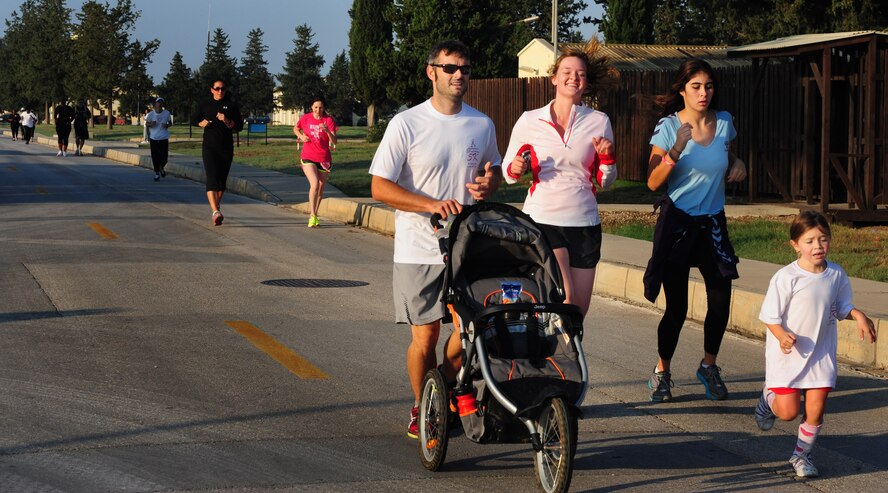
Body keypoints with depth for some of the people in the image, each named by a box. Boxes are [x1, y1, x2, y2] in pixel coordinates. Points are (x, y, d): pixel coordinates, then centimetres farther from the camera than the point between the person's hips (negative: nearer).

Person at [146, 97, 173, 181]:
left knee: (164, 157, -1)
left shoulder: (167, 113, 0)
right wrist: (150, 124, -13)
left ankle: (161, 168, 32)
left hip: (164, 138, 0)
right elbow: (146, 124, 9)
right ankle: (157, 173, 15)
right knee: (155, 157, -2)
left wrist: (167, 125, -11)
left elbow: (170, 123, 12)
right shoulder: (151, 114, -2)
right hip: (153, 138, 0)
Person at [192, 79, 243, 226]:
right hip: (209, 146, -2)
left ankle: (217, 205, 37)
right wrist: (202, 123, -3)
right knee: (212, 178, -17)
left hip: (226, 147, 2)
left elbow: (239, 126, 1)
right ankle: (216, 212, -30)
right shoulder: (205, 104, 5)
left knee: (222, 179, 12)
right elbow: (195, 119, 19)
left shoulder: (232, 105, 3)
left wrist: (227, 121, -17)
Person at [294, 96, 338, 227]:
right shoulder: (305, 118, -1)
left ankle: (314, 215, 27)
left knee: (321, 188, 9)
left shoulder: (329, 120, -5)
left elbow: (334, 141, -11)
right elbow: (296, 129, 19)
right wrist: (301, 136, -2)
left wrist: (327, 130, -28)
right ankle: (313, 216, -15)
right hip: (308, 157, -1)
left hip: (324, 158, 1)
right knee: (314, 184, -20)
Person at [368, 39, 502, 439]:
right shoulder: (407, 124, -7)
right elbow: (379, 186, -9)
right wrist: (433, 204, -20)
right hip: (419, 251, -4)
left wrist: (489, 183, -1)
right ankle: (422, 407, 20)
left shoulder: (481, 124, 8)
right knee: (425, 336, 0)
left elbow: (493, 169, 25)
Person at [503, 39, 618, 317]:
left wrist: (607, 158, -7)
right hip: (541, 219, -2)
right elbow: (508, 174, 12)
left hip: (584, 223, 3)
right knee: (563, 303, -18)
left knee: (578, 313, 5)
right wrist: (515, 170, -10)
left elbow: (605, 182, 13)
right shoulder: (530, 121, 3)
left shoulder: (599, 122, 7)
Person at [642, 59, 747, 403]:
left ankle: (709, 367, 21)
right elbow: (653, 182, -15)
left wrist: (736, 164, -2)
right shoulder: (668, 126, -11)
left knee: (721, 298, -2)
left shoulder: (724, 123, 1)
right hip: (677, 222, -4)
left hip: (712, 223, 4)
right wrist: (675, 152, -30)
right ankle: (661, 373, 20)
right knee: (676, 307, -2)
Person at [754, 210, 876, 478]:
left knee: (815, 410, -1)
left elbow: (841, 307, 13)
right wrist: (782, 336, -30)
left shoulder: (836, 275, -2)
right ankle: (768, 398, 33)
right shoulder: (786, 278, -17)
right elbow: (771, 317, -12)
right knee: (789, 412, -2)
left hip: (821, 354, 4)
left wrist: (858, 315, -7)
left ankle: (802, 454, 22)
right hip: (787, 354, -3)